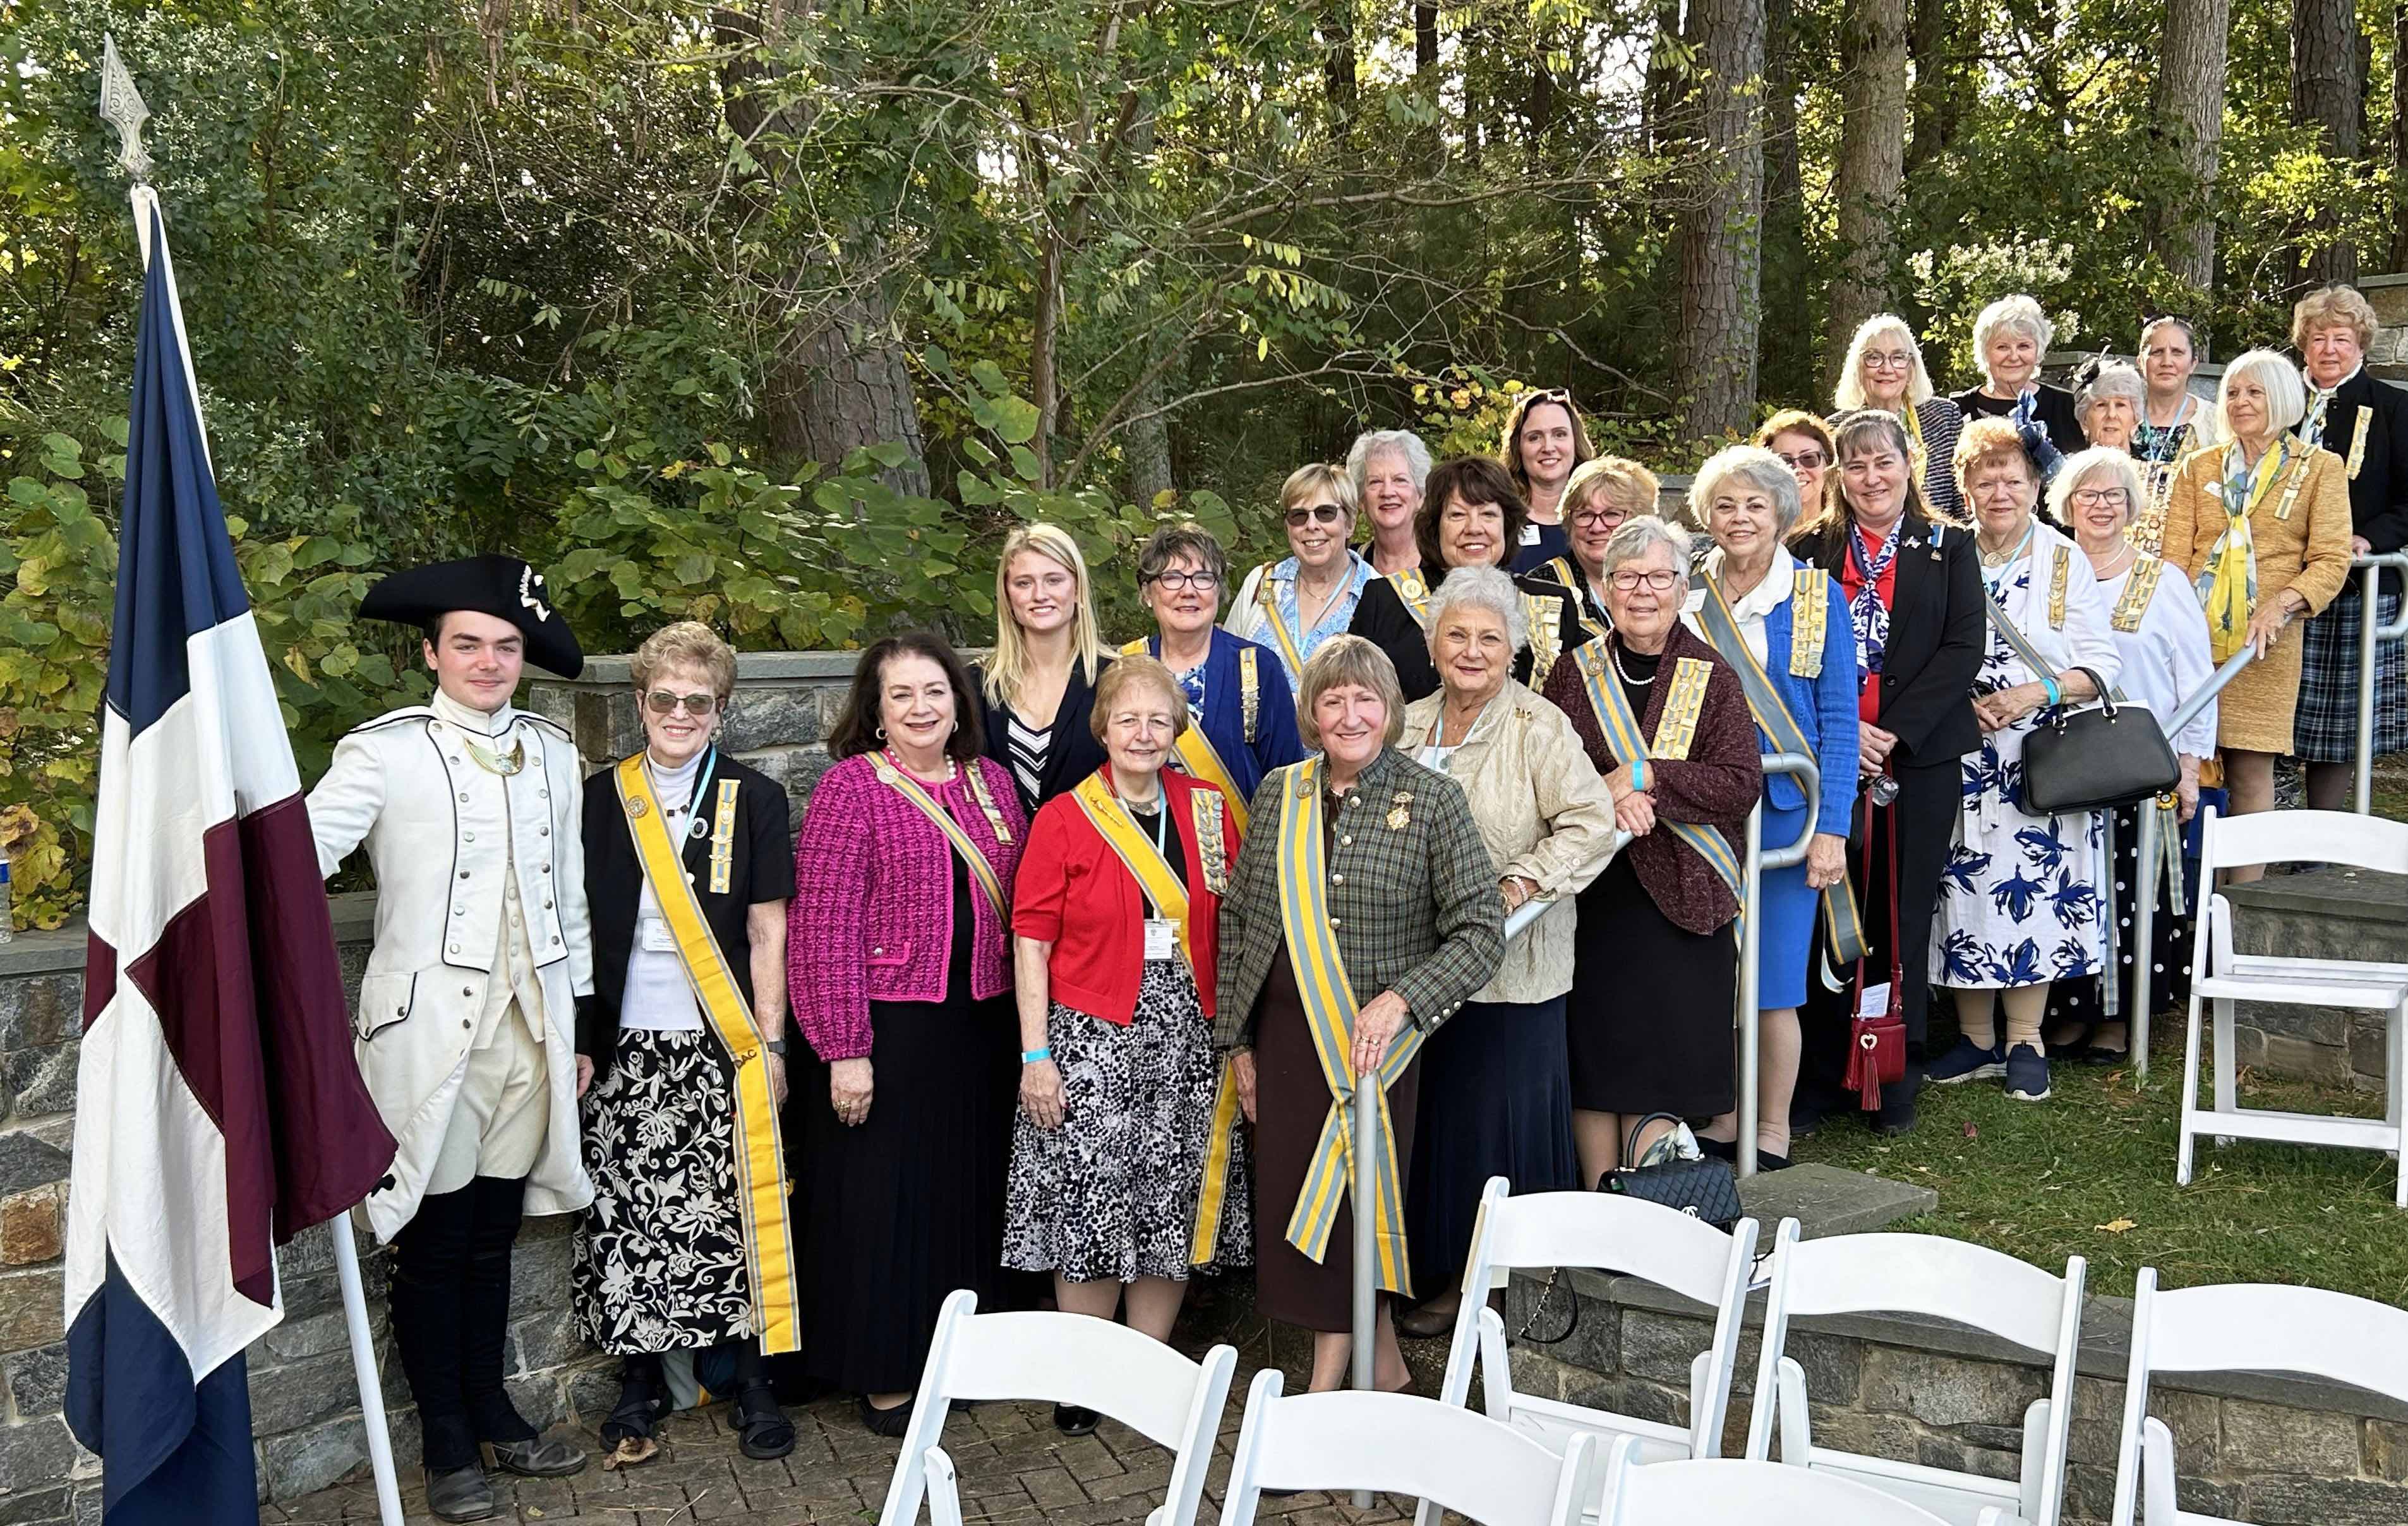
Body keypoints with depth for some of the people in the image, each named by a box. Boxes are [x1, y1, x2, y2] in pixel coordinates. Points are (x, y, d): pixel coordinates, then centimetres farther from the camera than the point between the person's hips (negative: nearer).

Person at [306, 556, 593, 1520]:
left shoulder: (553, 755, 10)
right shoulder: (386, 752, -5)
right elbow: (301, 853, -15)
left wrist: (576, 1025, 15)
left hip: (527, 1029, 4)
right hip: (429, 1031, -4)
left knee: (493, 1234, 15)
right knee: (434, 1242, 5)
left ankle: (490, 1411, 31)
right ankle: (446, 1441, 20)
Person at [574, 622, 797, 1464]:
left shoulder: (753, 800, 2)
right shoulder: (602, 798, 6)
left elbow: (767, 933, 2)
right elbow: (579, 930, 7)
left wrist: (769, 1043, -3)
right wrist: (578, 1042, 1)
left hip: (724, 1045, -1)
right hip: (627, 1046, 2)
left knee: (736, 1211, -1)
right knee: (629, 1214, 4)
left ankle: (752, 1383, 13)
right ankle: (640, 1383, 19)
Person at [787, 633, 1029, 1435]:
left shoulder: (991, 782, 9)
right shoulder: (851, 787, -8)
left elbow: (1022, 907, 14)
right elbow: (823, 927, -13)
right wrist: (844, 1050, -16)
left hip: (980, 1029, 5)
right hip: (888, 1031, -5)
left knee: (968, 1195, 14)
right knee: (884, 1200, 4)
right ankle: (883, 1377, 19)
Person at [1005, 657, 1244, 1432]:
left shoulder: (1210, 810, 7)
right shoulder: (1064, 819, -3)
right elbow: (1031, 941, -4)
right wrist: (1036, 1055, -9)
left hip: (1188, 1040, 3)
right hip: (1092, 1040, -3)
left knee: (1175, 1210, 8)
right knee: (1091, 1206, 0)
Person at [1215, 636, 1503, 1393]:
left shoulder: (1433, 800, -5)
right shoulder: (1278, 794, 6)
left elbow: (1481, 933, -8)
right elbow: (1236, 920, 10)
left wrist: (1400, 1000, -21)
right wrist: (1237, 1041, 8)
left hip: (1376, 1039, -4)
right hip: (1286, 1038, 4)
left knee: (1351, 1206, 0)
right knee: (1289, 1206, 8)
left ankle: (1328, 1385, 17)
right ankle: (1384, 1364, 27)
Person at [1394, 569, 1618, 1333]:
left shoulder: (1538, 728, -8)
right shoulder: (1412, 725, 10)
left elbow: (1592, 823, -14)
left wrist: (1521, 884, -21)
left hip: (1511, 968, -5)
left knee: (1502, 1117, 2)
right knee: (1436, 1115, 11)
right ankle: (1445, 1271, 25)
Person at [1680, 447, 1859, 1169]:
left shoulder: (1818, 598, 1)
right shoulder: (1686, 596, 8)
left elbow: (1838, 720, -2)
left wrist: (1830, 828, -9)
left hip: (1785, 805, -2)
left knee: (1773, 978, 0)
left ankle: (1772, 1134, 14)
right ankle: (1721, 1121, 21)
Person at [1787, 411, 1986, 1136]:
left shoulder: (1948, 548, 8)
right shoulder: (1809, 550, 9)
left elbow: (1963, 648, -2)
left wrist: (1893, 732, -12)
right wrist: (1842, 731, -12)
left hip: (1921, 758, 0)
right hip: (1828, 757, 0)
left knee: (1903, 915, 4)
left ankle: (1897, 1077, 15)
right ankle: (1822, 1075, 10)